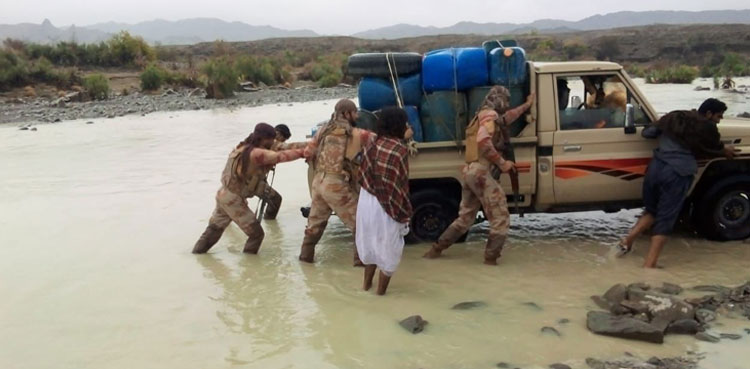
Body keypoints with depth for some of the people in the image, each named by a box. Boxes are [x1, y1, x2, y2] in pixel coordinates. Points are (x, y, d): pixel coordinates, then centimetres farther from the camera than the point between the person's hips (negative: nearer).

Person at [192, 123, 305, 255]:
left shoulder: (243, 147, 8)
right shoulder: (255, 153, -22)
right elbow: (280, 156, -30)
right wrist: (302, 152, -29)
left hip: (224, 194, 9)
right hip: (234, 200, -9)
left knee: (214, 228, 27)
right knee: (256, 233, 1)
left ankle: (198, 250, 40)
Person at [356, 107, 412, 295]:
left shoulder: (372, 145, 1)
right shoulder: (400, 149, -16)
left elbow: (363, 175, 4)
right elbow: (400, 184, -15)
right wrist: (404, 212, -7)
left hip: (367, 200, 6)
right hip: (388, 206, -6)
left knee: (371, 242, 24)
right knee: (389, 248, 12)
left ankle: (367, 283, 37)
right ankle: (381, 290, 21)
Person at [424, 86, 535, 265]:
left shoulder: (483, 116, 25)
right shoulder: (490, 116, -6)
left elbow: (506, 117, 43)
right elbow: (484, 142, -22)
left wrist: (527, 105, 55)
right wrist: (502, 163, -16)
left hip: (470, 171, 10)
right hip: (480, 171, -10)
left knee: (465, 217, 17)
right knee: (500, 218, -2)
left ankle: (436, 249, 18)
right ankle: (491, 257, -2)